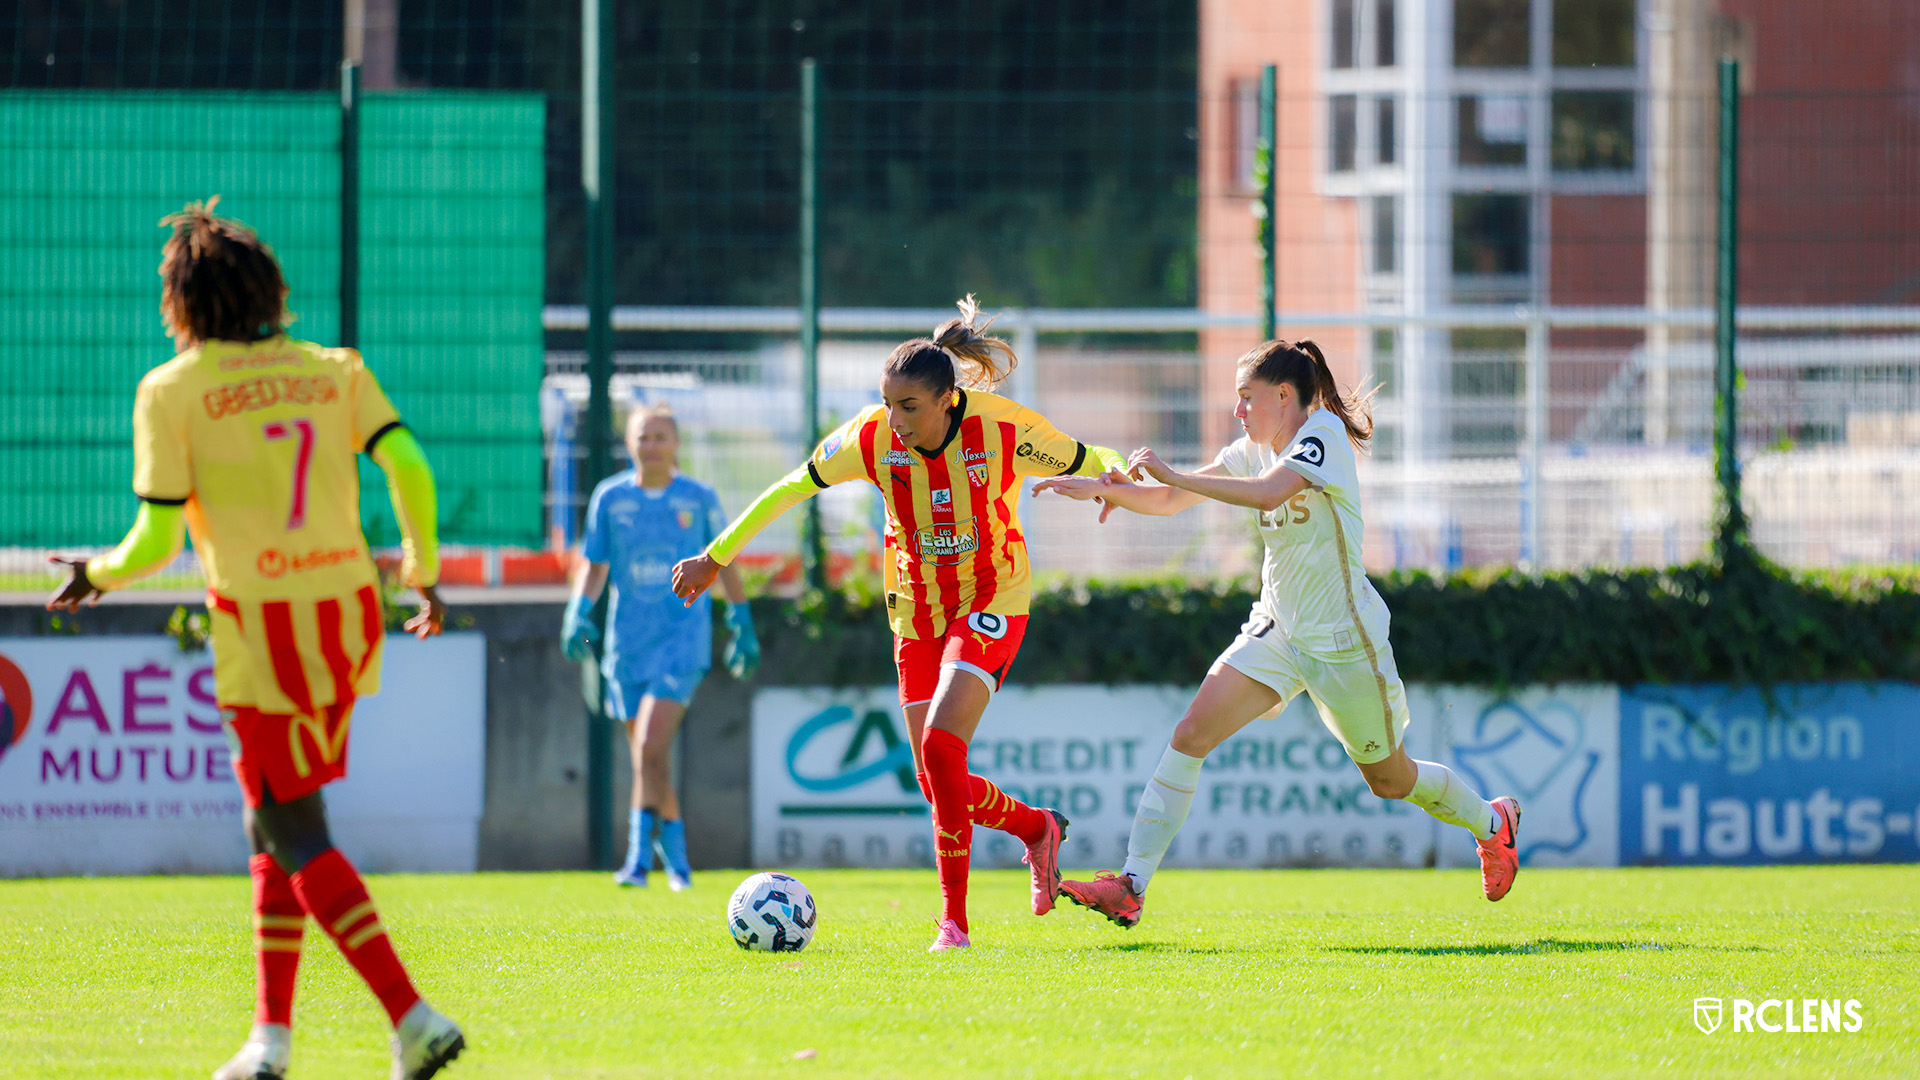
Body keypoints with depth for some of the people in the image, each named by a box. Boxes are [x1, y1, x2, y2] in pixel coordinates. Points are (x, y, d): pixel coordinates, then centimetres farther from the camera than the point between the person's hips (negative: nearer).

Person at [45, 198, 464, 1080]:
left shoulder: (171, 391, -4)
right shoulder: (333, 371, 8)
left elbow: (156, 540, -5)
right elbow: (409, 467, -2)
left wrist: (96, 574, 15)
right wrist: (423, 570, 12)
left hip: (263, 626, -5)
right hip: (350, 611, 5)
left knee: (299, 841, -2)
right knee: (271, 829, 18)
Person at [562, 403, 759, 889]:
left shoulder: (699, 499, 1)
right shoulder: (610, 498, 4)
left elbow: (725, 563, 12)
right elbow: (595, 566, 11)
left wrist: (743, 626, 12)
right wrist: (579, 613, -5)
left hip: (682, 638, -3)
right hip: (628, 643, 3)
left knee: (652, 747, -19)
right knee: (645, 755, 7)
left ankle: (640, 854, -18)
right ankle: (676, 854, 23)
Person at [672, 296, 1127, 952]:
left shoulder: (1004, 432, -20)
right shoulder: (872, 438, -14)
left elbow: (1088, 463, -5)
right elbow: (790, 490, -1)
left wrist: (1117, 476, -28)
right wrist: (716, 557, 2)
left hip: (990, 605, -4)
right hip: (917, 614, 4)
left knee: (940, 747, -23)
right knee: (938, 785, 1)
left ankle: (954, 921, -14)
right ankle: (1037, 829, 33)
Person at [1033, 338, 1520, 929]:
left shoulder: (1324, 433, -16)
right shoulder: (1252, 451, 7)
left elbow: (1268, 493, -33)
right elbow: (1168, 501, 7)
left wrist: (1172, 475, -32)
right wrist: (1102, 488, -11)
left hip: (1343, 637, -6)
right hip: (1277, 630, 6)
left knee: (1390, 779, 10)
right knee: (1191, 734, -13)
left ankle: (1492, 822, 40)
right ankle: (1131, 887, -17)